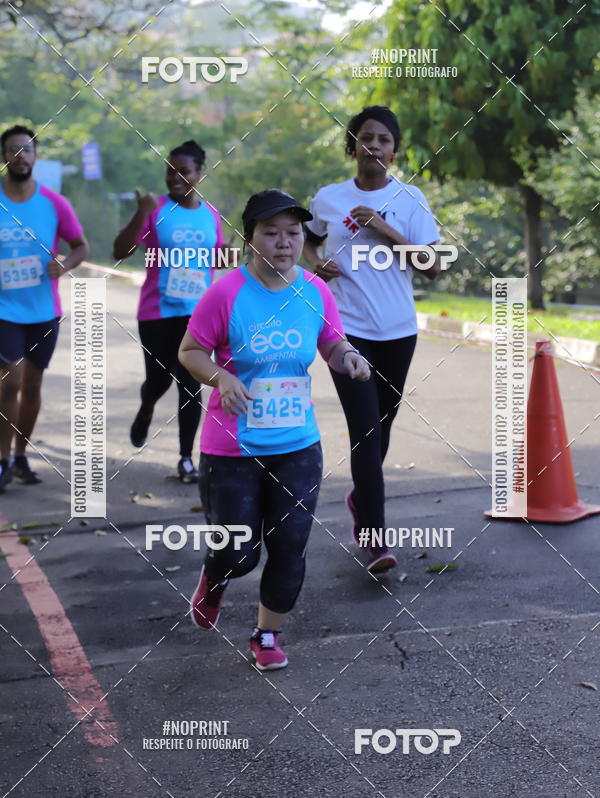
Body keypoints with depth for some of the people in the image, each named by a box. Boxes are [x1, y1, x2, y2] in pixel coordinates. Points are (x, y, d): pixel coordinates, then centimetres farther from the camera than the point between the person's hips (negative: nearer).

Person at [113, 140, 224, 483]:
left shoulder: (211, 214, 6)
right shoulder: (156, 210, -6)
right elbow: (121, 252, -13)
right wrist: (142, 213, -25)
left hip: (197, 313, 2)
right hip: (158, 312, -2)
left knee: (191, 385, -2)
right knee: (160, 379, 7)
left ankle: (186, 459, 8)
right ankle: (145, 412, 43)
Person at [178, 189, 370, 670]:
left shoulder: (315, 291, 0)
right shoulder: (227, 293, -13)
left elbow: (334, 346, 13)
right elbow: (190, 351, -4)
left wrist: (348, 358, -10)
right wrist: (220, 377, -23)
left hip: (298, 447, 3)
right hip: (232, 450, -3)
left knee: (289, 549, 6)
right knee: (238, 553, 2)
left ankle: (267, 635, 28)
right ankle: (214, 580, 40)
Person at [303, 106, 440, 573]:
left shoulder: (409, 199, 0)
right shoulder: (328, 199, 2)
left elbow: (432, 267, -6)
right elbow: (309, 241, 22)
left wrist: (387, 232, -16)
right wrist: (316, 263, 0)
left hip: (398, 331, 2)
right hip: (347, 329, -2)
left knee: (382, 425, 14)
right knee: (365, 429, -11)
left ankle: (361, 497, 41)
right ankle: (375, 540, -10)